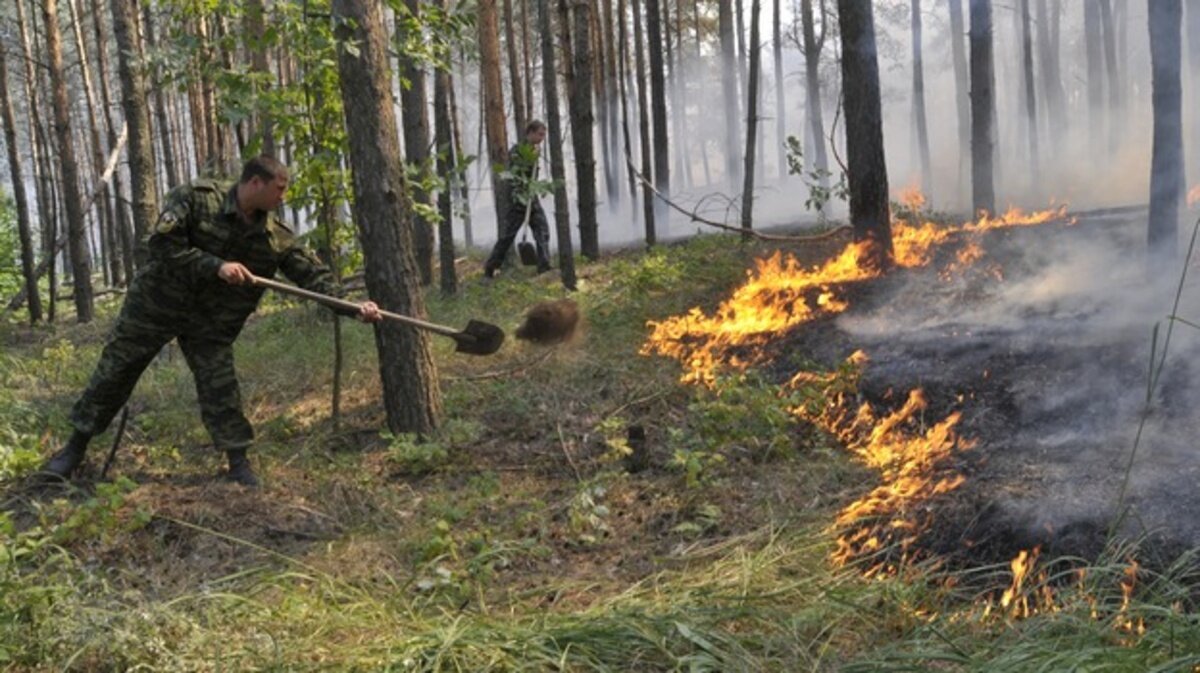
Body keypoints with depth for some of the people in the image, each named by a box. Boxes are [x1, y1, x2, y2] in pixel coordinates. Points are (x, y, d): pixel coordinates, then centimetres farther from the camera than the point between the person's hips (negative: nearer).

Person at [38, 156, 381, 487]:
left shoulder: (276, 236, -9)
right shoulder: (195, 197, -19)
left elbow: (313, 274, -8)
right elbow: (162, 243, -25)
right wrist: (216, 265, -33)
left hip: (210, 323, 2)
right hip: (156, 303, -2)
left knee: (220, 389, -4)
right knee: (113, 373, 6)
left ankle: (239, 462, 10)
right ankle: (75, 447, 22)